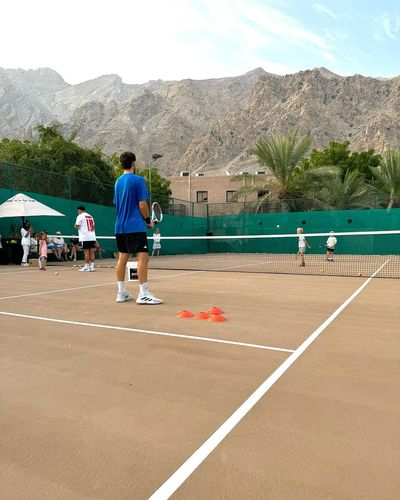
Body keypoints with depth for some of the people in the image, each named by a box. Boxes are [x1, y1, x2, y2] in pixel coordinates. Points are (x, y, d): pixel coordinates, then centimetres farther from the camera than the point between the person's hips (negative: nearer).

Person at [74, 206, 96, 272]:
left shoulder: (80, 216, -2)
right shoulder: (90, 216, 18)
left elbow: (77, 226, -6)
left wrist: (76, 226, 14)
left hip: (85, 237, -6)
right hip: (92, 237, 6)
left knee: (86, 252, -5)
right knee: (92, 252, 5)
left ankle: (86, 267, -3)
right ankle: (92, 266, 5)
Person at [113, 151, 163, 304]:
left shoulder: (118, 181, 15)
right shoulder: (138, 180, -7)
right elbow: (142, 205, -11)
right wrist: (148, 220, 2)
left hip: (120, 226, 8)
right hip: (135, 227, -8)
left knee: (122, 258, 9)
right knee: (143, 257, -8)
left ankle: (121, 293, 13)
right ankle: (143, 294, -12)